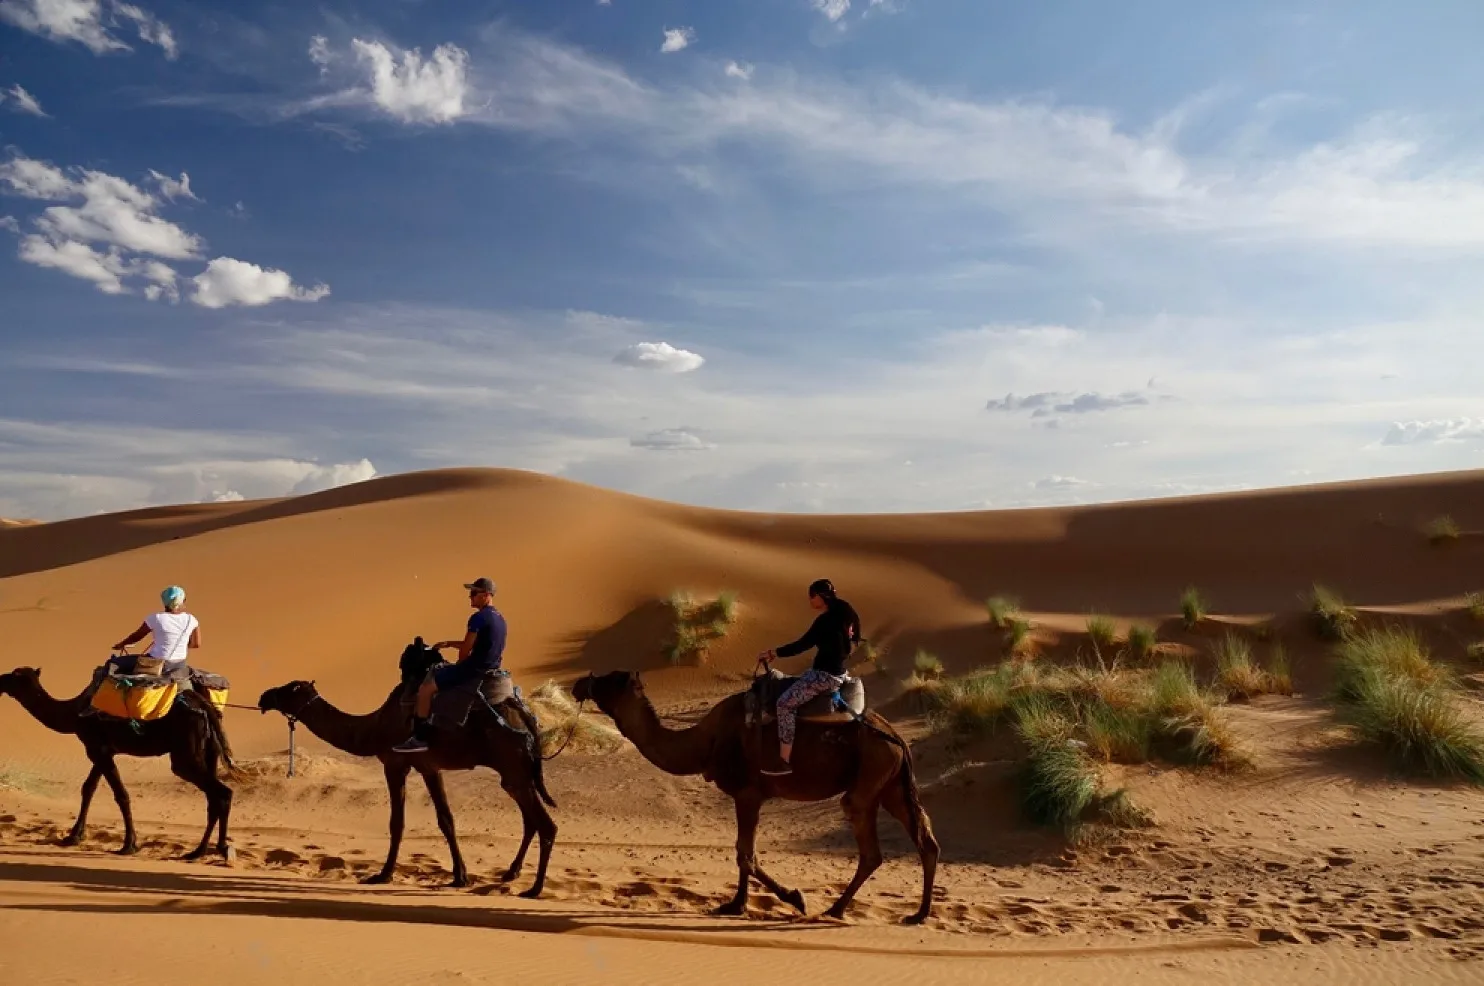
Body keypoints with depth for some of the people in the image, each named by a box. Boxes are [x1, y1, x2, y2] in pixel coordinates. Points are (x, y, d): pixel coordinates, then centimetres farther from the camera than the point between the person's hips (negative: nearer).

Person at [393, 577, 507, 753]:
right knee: (442, 675, 32)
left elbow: (465, 650, -13)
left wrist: (459, 666, 6)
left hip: (474, 667, -10)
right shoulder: (499, 618, 12)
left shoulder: (478, 618, -17)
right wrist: (450, 643, 21)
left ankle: (419, 738, -4)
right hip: (492, 669, 10)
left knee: (426, 688, -5)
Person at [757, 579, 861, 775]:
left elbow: (803, 644, -21)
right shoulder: (843, 614, 10)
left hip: (825, 675, -10)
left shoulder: (827, 619, -19)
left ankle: (784, 761, -12)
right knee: (791, 695, 25)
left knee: (785, 703, -11)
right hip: (836, 672, 10)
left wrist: (773, 653, -12)